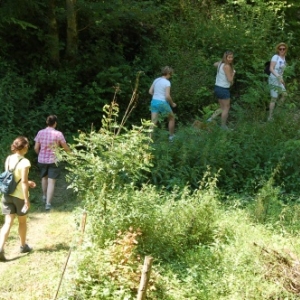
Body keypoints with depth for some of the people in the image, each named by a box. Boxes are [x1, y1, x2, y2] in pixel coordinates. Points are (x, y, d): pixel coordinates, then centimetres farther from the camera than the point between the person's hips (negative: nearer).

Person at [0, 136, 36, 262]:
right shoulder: (24, 162, -19)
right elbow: (23, 182, -20)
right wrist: (26, 199, -14)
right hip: (19, 196, -5)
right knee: (22, 222, 16)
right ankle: (23, 246, 33)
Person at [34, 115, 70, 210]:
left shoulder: (40, 132, -6)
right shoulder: (58, 134, -13)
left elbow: (36, 148, -3)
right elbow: (65, 147, -4)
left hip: (42, 160, 4)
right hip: (53, 160, -3)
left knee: (44, 177, 26)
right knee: (51, 182, 0)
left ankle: (44, 197, 42)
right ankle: (48, 203, -5)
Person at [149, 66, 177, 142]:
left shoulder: (156, 80, 8)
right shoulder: (167, 82, -12)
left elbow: (150, 91, 10)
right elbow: (167, 96, -18)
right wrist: (172, 103, -2)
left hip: (154, 101, 6)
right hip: (162, 103, -6)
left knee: (153, 122, 2)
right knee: (172, 118, 19)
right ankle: (171, 136, 28)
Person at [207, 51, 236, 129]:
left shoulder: (220, 63, 7)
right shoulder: (227, 66, -18)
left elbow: (215, 64, 32)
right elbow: (230, 80, -20)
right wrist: (233, 73, -2)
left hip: (217, 87, 9)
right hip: (223, 89, -8)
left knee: (222, 108, 20)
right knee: (226, 108, 5)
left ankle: (211, 119, 11)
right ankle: (223, 126, 10)